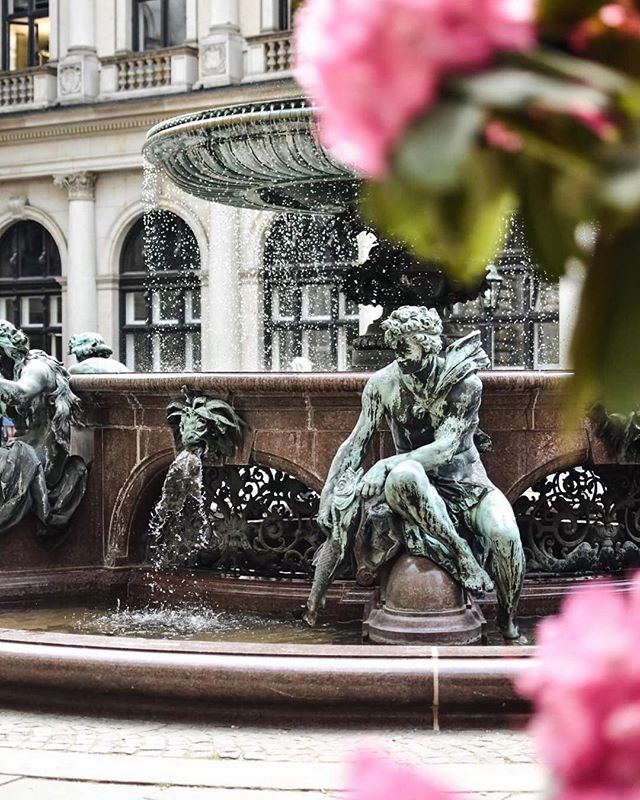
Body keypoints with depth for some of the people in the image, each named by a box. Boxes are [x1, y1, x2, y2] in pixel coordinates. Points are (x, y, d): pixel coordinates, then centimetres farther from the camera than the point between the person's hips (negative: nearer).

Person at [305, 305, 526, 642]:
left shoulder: (465, 383, -14)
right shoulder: (383, 384, -6)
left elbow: (445, 447, -23)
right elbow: (356, 441, -2)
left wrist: (385, 467, -33)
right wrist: (329, 491, -14)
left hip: (464, 480, -1)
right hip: (412, 483, 1)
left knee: (504, 534, -32)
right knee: (402, 476, -38)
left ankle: (508, 619, -6)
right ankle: (462, 553, -27)